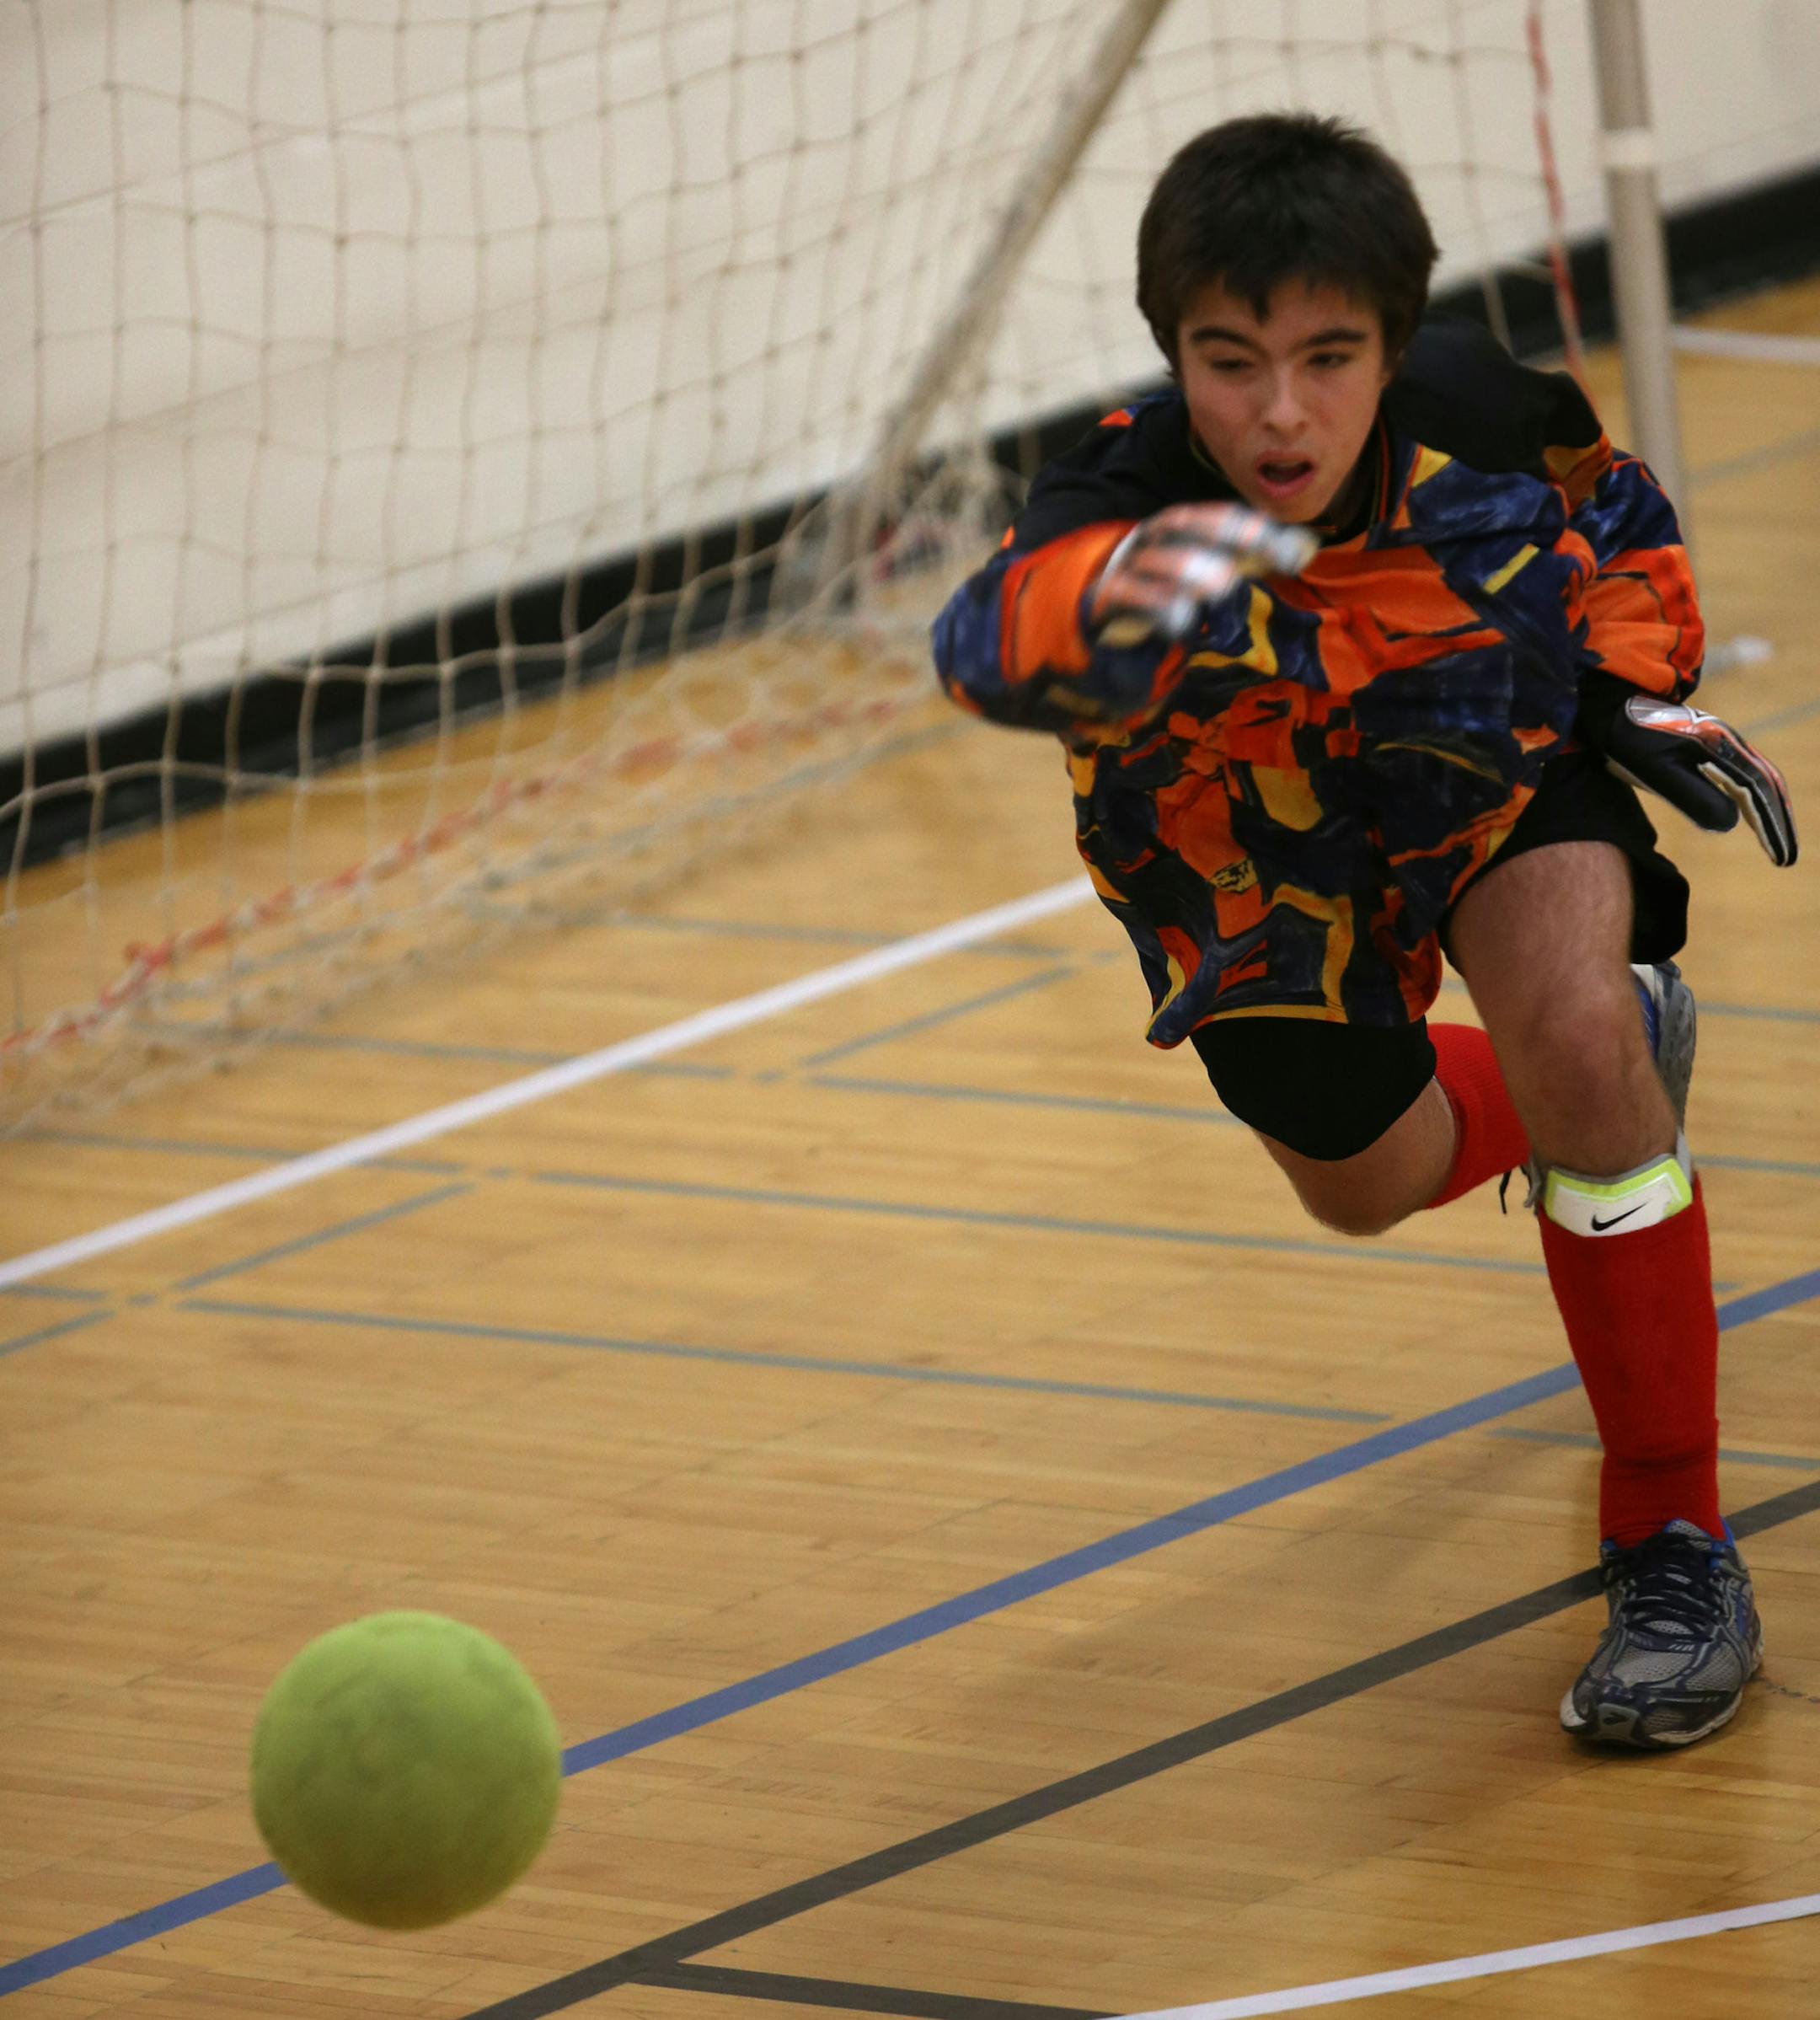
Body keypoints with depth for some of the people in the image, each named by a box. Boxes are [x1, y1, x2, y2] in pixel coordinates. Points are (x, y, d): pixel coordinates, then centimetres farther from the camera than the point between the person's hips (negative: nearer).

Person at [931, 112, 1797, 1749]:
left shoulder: (1466, 403, -32)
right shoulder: (1133, 499, -41)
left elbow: (1611, 506, -5)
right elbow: (993, 637, -66)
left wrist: (1642, 682, -16)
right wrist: (1095, 600, -88)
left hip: (1500, 747, -1)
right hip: (1252, 850, 1)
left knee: (1573, 1030, -29)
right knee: (1366, 1181, 21)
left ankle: (1677, 1547, -15)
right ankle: (1626, 1041, 57)